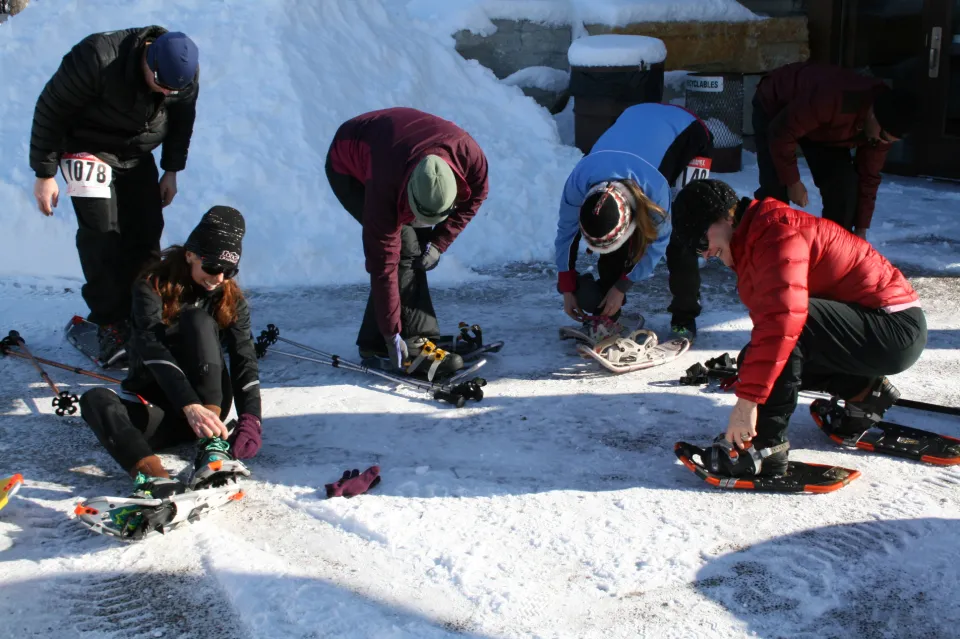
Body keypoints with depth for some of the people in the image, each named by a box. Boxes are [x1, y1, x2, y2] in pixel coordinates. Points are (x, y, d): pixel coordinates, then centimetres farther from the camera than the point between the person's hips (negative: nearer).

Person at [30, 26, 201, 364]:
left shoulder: (186, 73, -17)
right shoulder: (97, 58, -33)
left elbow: (182, 121, 4)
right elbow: (51, 109, -21)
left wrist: (171, 170, 5)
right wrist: (44, 173, -17)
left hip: (138, 156, 5)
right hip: (88, 146, -4)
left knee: (146, 233, -1)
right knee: (100, 227, -17)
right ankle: (111, 322, -9)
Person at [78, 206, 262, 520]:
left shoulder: (231, 299, -1)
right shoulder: (153, 286, -9)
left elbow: (244, 360, -13)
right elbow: (154, 350, -26)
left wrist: (250, 418, -31)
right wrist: (190, 407, -42)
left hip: (208, 403, 1)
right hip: (154, 405, 0)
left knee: (199, 320, -24)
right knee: (95, 399, -31)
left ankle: (211, 448, -37)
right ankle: (154, 479, -56)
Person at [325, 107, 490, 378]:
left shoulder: (469, 154, -34)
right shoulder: (384, 187, -43)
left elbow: (476, 194, -9)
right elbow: (383, 263, -36)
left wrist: (439, 243, -16)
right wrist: (392, 334, -31)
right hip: (349, 168, -6)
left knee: (419, 243, -3)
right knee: (403, 248, -23)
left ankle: (374, 342, 6)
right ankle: (414, 343, -17)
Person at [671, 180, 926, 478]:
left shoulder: (777, 232, -22)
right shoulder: (753, 239, 11)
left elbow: (782, 316, -35)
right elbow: (768, 316, 17)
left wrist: (747, 399, -36)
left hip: (897, 328, -10)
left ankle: (764, 444, -27)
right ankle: (863, 390, 14)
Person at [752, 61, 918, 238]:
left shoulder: (885, 125, -21)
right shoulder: (832, 101, -45)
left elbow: (868, 176, -8)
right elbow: (781, 134, -33)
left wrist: (861, 229, -6)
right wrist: (792, 182, -24)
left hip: (822, 126, 6)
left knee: (844, 184, -9)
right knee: (775, 189, -20)